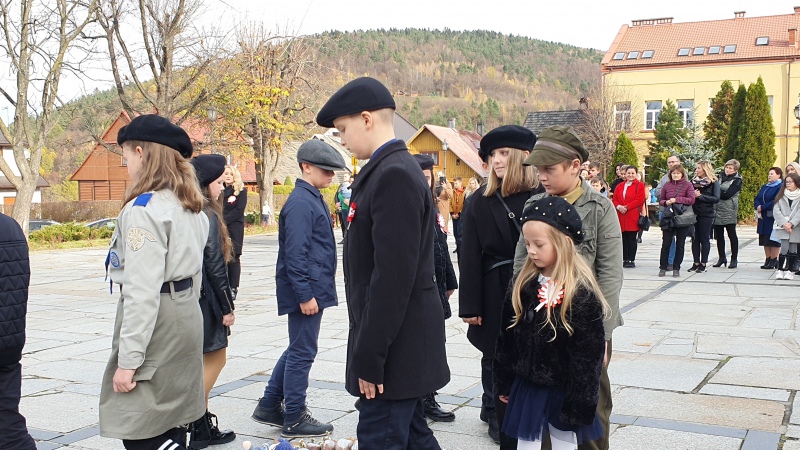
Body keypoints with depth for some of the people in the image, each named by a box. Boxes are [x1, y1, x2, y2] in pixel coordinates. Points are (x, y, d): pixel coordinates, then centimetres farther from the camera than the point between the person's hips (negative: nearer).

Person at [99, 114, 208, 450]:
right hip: (186, 315, 9)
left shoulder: (143, 209, -17)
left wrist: (128, 359, -18)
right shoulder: (191, 207, 11)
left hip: (155, 321, -9)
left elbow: (143, 291, -21)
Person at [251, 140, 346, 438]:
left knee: (298, 349, 18)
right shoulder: (301, 203, -17)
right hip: (307, 290, -10)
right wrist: (305, 295, -22)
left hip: (313, 289, 10)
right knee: (302, 353, 1)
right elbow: (295, 254, -22)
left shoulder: (313, 198, 13)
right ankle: (294, 420, 13)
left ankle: (270, 406, 28)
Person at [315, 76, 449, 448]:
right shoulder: (393, 169, 12)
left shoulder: (394, 175, -18)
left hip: (397, 344, -10)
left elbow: (394, 275, -24)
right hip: (402, 339, 10)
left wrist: (369, 357, -20)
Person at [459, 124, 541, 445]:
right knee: (495, 356, 10)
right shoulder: (481, 201, -1)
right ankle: (497, 416, 26)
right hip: (494, 291, 0)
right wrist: (470, 305, -6)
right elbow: (469, 257, -2)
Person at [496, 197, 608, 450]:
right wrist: (503, 382, 9)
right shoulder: (524, 283, -1)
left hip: (563, 389, -4)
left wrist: (580, 403, -13)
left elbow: (587, 354, -15)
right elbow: (507, 338, 7)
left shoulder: (581, 292, -17)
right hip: (527, 384, 5)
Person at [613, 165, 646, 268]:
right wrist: (619, 207, -11)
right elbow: (614, 199, 10)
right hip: (621, 217, 4)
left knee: (632, 239, -1)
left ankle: (631, 260, 4)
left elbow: (639, 200, -9)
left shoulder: (640, 185, 1)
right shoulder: (619, 186, 15)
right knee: (624, 239, 6)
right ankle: (625, 259, 12)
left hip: (633, 217, -4)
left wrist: (626, 207, -15)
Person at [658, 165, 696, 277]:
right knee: (666, 243, 0)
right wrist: (666, 202, -8)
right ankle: (663, 267, 8)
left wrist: (676, 199, -16)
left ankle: (676, 268, 13)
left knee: (680, 244, 6)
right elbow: (660, 201, 14)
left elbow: (691, 200, -9)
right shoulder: (666, 186, 8)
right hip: (668, 218, 2)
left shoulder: (688, 185, 0)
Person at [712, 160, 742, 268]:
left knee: (732, 234, 1)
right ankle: (722, 258, 21)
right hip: (717, 210, 6)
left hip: (729, 211, -6)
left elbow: (727, 194, -15)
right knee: (719, 235, 10)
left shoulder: (737, 181, -4)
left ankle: (734, 259, 8)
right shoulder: (721, 177, 15)